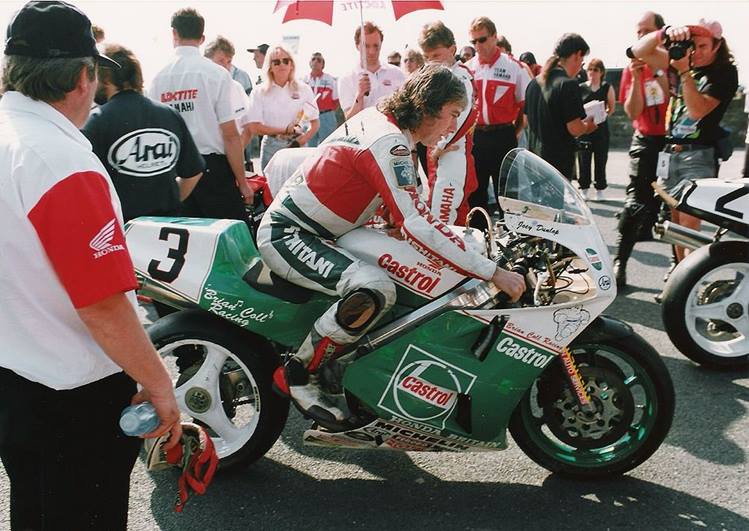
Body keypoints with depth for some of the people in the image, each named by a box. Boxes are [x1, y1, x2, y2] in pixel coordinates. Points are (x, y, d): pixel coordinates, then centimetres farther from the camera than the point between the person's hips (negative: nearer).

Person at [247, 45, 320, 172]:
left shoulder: (303, 89, 5)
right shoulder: (259, 93, 2)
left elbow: (315, 123, 5)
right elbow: (255, 128, -4)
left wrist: (300, 141, -12)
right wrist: (286, 130, -8)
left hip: (298, 147, 1)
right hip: (272, 148, -1)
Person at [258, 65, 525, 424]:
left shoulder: (378, 117, 6)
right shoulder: (389, 144, -23)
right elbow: (415, 225, -31)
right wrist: (493, 273, -30)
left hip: (311, 231, 10)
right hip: (286, 236, -10)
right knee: (375, 290, -31)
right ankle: (296, 375, -13)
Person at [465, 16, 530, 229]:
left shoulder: (514, 67, -2)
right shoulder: (467, 69, 8)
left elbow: (526, 104, 1)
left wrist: (515, 133, -3)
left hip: (503, 137, -3)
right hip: (474, 137, 3)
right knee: (475, 191, 9)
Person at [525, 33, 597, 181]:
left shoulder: (534, 83, 8)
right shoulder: (569, 84, -15)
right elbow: (574, 128, -18)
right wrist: (587, 125, 4)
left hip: (534, 156, 8)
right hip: (559, 161, -8)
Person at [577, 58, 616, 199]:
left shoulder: (607, 88, 4)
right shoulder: (581, 88, 5)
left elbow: (612, 108, 8)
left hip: (601, 127, 0)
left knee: (600, 159, 3)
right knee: (584, 159, 1)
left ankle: (600, 189, 12)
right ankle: (584, 188, 11)